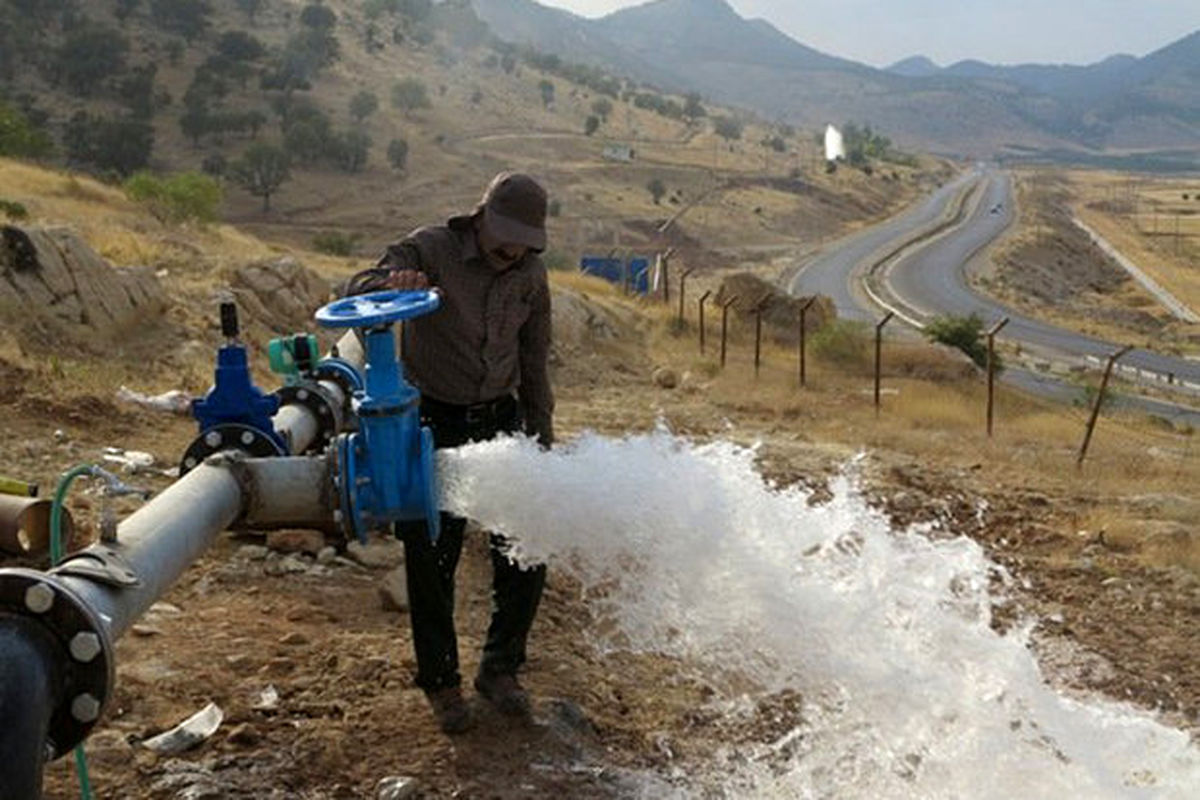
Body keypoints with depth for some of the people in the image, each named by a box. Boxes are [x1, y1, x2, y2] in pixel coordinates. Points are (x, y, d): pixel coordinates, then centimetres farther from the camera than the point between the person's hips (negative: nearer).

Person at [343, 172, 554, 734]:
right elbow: (356, 292, -25)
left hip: (499, 418, 4)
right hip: (433, 422, -4)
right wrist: (388, 284, -49)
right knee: (432, 558, 1)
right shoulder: (431, 250, -13)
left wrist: (542, 443, 12)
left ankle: (500, 670, 21)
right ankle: (441, 683, 20)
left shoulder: (530, 276, 1)